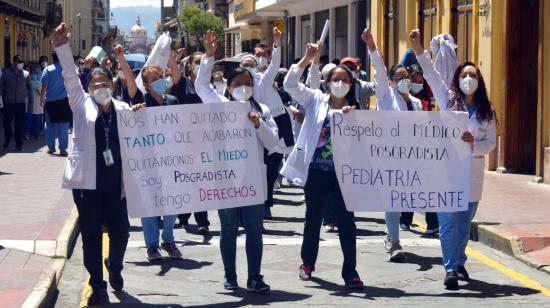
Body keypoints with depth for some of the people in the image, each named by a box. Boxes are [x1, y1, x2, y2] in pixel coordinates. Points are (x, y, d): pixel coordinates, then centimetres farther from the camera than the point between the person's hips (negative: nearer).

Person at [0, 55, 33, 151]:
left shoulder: (26, 74, 4)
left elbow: (30, 87, 12)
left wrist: (30, 100, 8)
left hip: (21, 103, 0)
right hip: (8, 103, 0)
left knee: (19, 125, -1)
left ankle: (19, 145, 6)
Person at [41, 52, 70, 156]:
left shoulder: (48, 70, -5)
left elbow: (44, 87, -5)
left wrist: (41, 99, 3)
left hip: (50, 101, 0)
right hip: (64, 101, 0)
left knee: (50, 125, 11)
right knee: (63, 126, 1)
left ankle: (51, 147, 14)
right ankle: (63, 149, -2)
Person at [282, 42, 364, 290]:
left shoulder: (354, 109, 5)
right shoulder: (315, 100, 2)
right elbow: (290, 85, -10)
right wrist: (306, 60, -20)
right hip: (315, 170, 0)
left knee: (347, 221, -1)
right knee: (313, 218, 13)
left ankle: (350, 271, 5)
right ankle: (308, 262, 31)